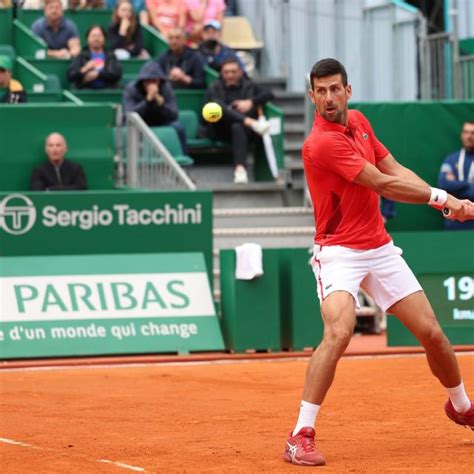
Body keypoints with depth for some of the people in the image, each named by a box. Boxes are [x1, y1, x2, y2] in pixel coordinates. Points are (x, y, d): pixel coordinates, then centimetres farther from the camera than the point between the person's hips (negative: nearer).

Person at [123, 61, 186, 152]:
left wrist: (160, 100, -34)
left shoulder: (166, 88, -9)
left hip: (161, 125, 2)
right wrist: (148, 99, -36)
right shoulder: (131, 89, -14)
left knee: (177, 126, -25)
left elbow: (173, 116, -18)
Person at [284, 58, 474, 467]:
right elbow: (383, 185, -18)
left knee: (431, 331, 9)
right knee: (339, 331, -29)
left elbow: (395, 170, 11)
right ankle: (301, 435, -24)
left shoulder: (359, 121, 6)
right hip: (340, 252, -7)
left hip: (380, 248, 7)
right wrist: (440, 197, -8)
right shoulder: (321, 144, -20)